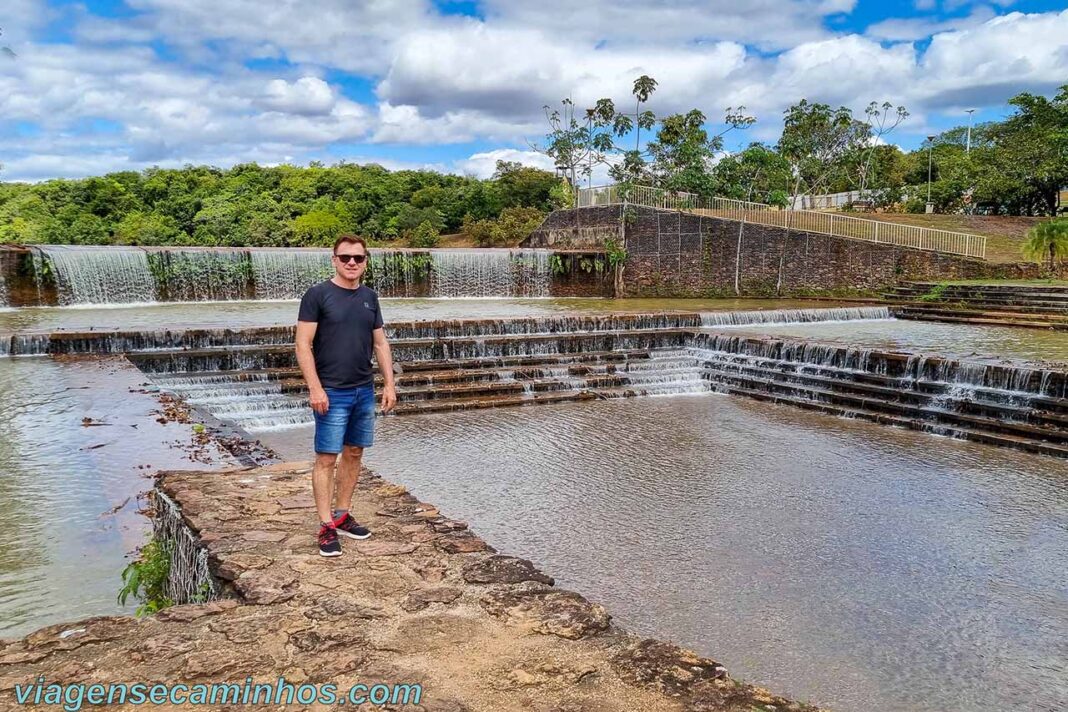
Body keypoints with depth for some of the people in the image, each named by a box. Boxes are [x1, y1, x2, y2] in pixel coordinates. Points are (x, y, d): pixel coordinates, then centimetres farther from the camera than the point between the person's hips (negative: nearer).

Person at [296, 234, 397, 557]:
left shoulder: (369, 297, 10)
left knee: (354, 453, 11)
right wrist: (315, 388, -16)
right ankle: (326, 526, 4)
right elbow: (303, 345, -10)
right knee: (326, 458, -2)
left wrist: (389, 383, 8)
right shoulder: (318, 295, -7)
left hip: (365, 391, 6)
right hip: (332, 393, -6)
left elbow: (380, 343, 14)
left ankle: (342, 515, 23)